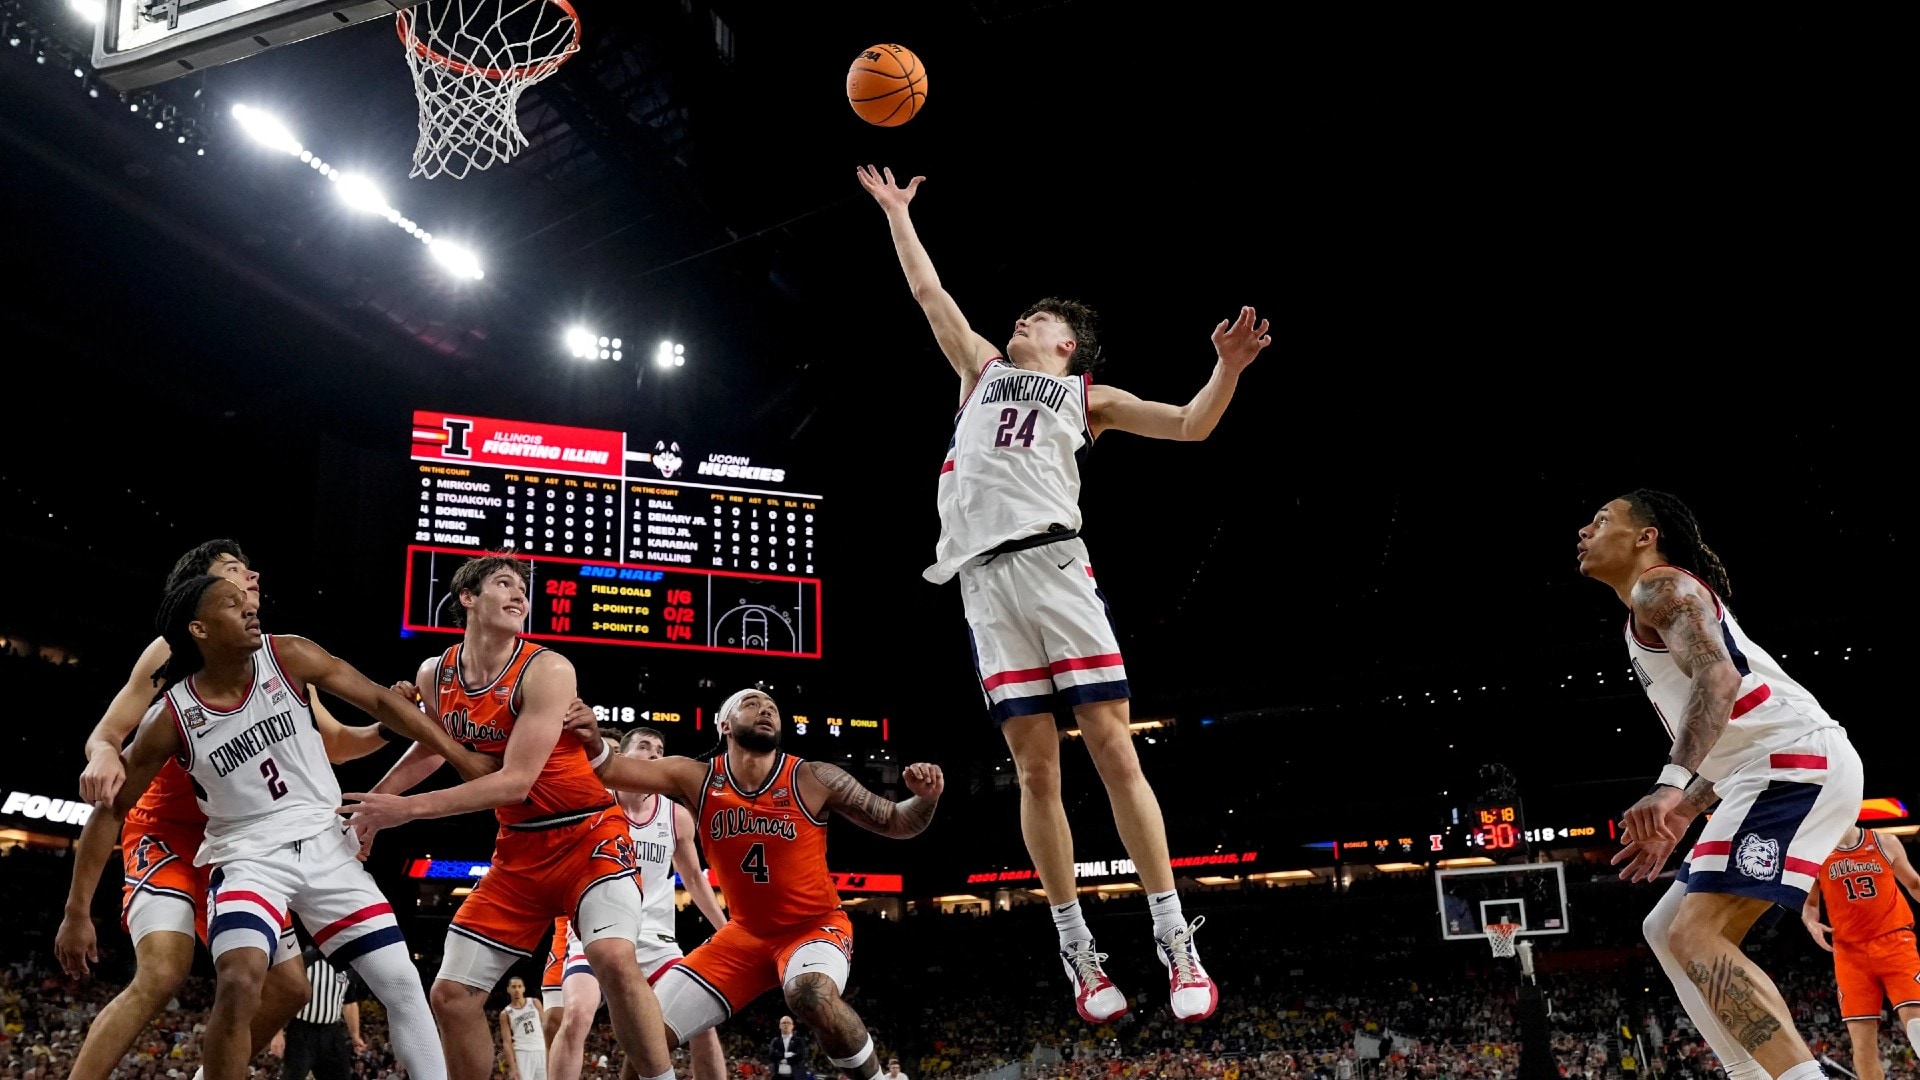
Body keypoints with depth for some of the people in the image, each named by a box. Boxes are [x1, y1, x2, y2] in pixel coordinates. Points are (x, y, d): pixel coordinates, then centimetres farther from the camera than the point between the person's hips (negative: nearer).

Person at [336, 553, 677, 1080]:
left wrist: (408, 809, -22)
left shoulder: (545, 670, -17)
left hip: (587, 835, -6)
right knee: (450, 994, 3)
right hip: (519, 850, 6)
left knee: (613, 957, -31)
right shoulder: (434, 675, 2)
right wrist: (370, 803, 21)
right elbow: (431, 747, 24)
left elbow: (516, 781, -23)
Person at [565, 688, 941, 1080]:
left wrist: (925, 798, -28)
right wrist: (593, 742, -39)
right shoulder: (698, 780, -7)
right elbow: (609, 768, -15)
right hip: (745, 933, 4)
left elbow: (895, 823, -5)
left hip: (816, 926, -4)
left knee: (813, 996, -37)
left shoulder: (813, 780, -14)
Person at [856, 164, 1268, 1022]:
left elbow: (1188, 425, 12)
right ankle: (1077, 950, 4)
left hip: (1055, 564, -2)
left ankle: (1175, 942, -7)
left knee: (1114, 750, -9)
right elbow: (928, 291, 35)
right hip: (987, 579, 3)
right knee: (1035, 768, -1)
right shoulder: (985, 371, 28)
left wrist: (1227, 368, -3)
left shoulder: (1087, 394, 20)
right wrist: (895, 211, 40)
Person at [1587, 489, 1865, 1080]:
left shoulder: (1660, 585, -3)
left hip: (1797, 758, -11)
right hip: (1775, 771, 11)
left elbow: (1718, 677, -23)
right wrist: (1675, 821, 27)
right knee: (1668, 929, 13)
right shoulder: (1651, 617, 27)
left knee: (1697, 935, -19)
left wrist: (1671, 784, -34)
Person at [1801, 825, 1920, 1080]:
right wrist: (1811, 924, -8)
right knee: (1862, 1042, -2)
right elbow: (1809, 903, 14)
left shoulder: (1885, 843, 5)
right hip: (1850, 952, 1)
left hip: (1894, 942, -1)